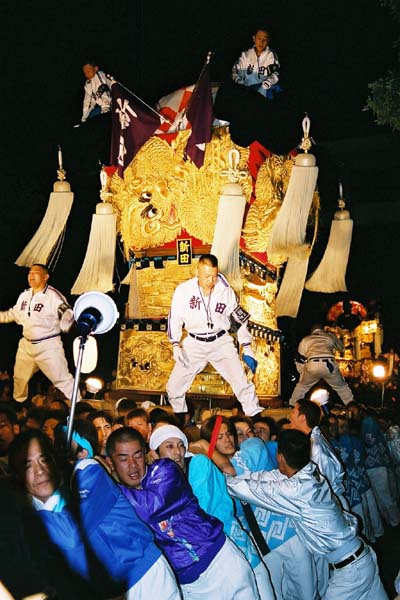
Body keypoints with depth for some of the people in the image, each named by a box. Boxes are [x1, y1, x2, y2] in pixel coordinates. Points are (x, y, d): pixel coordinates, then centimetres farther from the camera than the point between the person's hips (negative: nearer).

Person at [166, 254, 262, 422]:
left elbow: (238, 318, 2)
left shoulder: (225, 290, -10)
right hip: (194, 344, 0)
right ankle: (179, 418, 26)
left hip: (221, 342, 0)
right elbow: (174, 318, 0)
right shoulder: (183, 290, -12)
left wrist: (247, 348, 2)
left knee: (242, 382, -8)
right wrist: (176, 345, -8)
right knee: (175, 386, 1)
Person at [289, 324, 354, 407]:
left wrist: (302, 373, 41)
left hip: (312, 365, 0)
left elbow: (300, 359, 28)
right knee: (341, 387, 21)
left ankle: (292, 406, 25)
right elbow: (340, 347, 45)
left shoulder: (305, 340, 28)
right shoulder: (330, 336, 29)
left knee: (302, 387, 24)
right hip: (329, 365, 0)